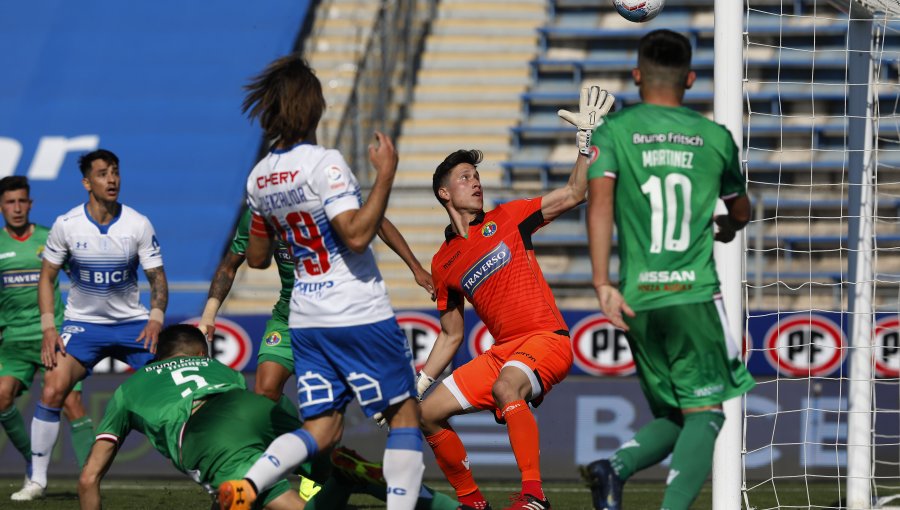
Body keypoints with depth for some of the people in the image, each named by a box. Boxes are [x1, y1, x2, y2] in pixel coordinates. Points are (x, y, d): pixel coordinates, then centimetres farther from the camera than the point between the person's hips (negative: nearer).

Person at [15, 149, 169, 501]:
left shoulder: (139, 225, -9)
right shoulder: (66, 225, -8)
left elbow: (157, 277, -2)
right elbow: (47, 277, 1)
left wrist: (155, 318, -19)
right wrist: (48, 329, -8)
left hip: (133, 323, 0)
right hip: (82, 323, 0)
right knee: (52, 390, -18)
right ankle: (37, 480, -7)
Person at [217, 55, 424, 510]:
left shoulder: (259, 178, 7)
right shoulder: (323, 163, -16)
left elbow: (256, 257, 18)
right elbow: (357, 234, -26)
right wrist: (386, 174, -19)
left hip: (305, 320, 6)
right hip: (360, 316, -6)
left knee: (321, 429, 6)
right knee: (405, 414, 7)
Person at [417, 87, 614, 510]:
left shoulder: (506, 220, 5)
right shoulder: (443, 264, 14)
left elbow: (574, 193, 0)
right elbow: (451, 336, 21)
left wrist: (586, 137, -10)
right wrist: (418, 382, 10)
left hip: (546, 339, -6)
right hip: (502, 351, 6)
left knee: (505, 387, -37)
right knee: (428, 415, -2)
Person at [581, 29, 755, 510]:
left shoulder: (613, 131, 5)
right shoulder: (715, 137, 9)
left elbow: (599, 202, -9)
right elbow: (740, 212, 25)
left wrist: (602, 282, -12)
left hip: (639, 299, 2)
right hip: (695, 293, -2)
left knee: (672, 418, 15)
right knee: (704, 414, -2)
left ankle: (614, 468, -13)